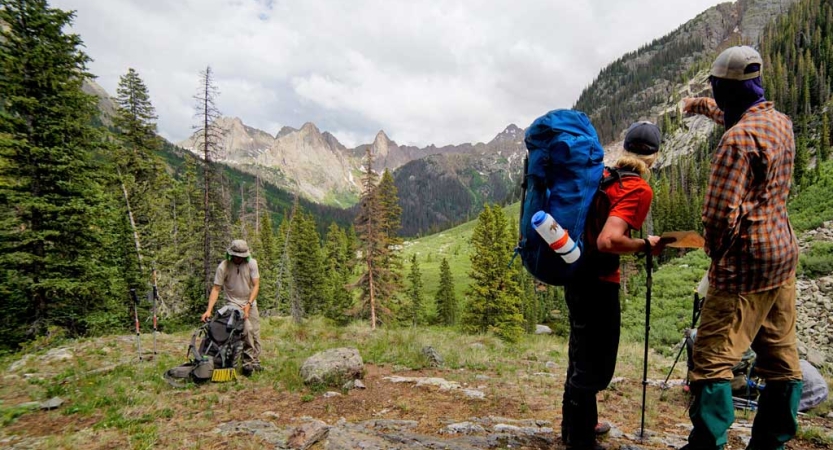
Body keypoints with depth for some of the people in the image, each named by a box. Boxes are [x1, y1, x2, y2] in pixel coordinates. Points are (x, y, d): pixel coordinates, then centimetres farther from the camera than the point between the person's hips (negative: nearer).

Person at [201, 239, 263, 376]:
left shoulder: (252, 263, -10)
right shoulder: (223, 267, -15)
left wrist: (249, 304, -21)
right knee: (247, 329, -22)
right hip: (233, 303, -3)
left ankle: (256, 362, 19)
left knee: (255, 333, 4)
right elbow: (216, 289, -14)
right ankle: (248, 362, -14)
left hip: (250, 303, 3)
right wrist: (209, 310, -23)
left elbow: (256, 285, -10)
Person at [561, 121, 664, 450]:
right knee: (595, 365, 5)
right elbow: (608, 241, -30)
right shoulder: (639, 189, -18)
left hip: (577, 275, 9)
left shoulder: (602, 175, 6)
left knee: (582, 356, 23)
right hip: (598, 282, -9)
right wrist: (645, 246, -14)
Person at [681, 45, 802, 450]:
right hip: (783, 252, 9)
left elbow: (720, 213, -24)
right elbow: (736, 114, 32)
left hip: (746, 263, -9)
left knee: (713, 358, -5)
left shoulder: (738, 138, -19)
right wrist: (701, 106, 46)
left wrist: (714, 252, -7)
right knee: (781, 356, 15)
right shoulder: (780, 122, 8)